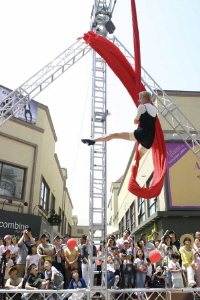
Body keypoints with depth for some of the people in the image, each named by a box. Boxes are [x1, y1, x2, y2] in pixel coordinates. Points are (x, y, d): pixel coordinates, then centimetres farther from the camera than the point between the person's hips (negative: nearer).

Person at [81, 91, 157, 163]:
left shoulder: (142, 106, 0)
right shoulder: (154, 109, 21)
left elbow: (135, 121, 3)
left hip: (141, 134, -7)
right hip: (150, 138, 7)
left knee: (114, 135, -6)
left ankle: (92, 140, -16)